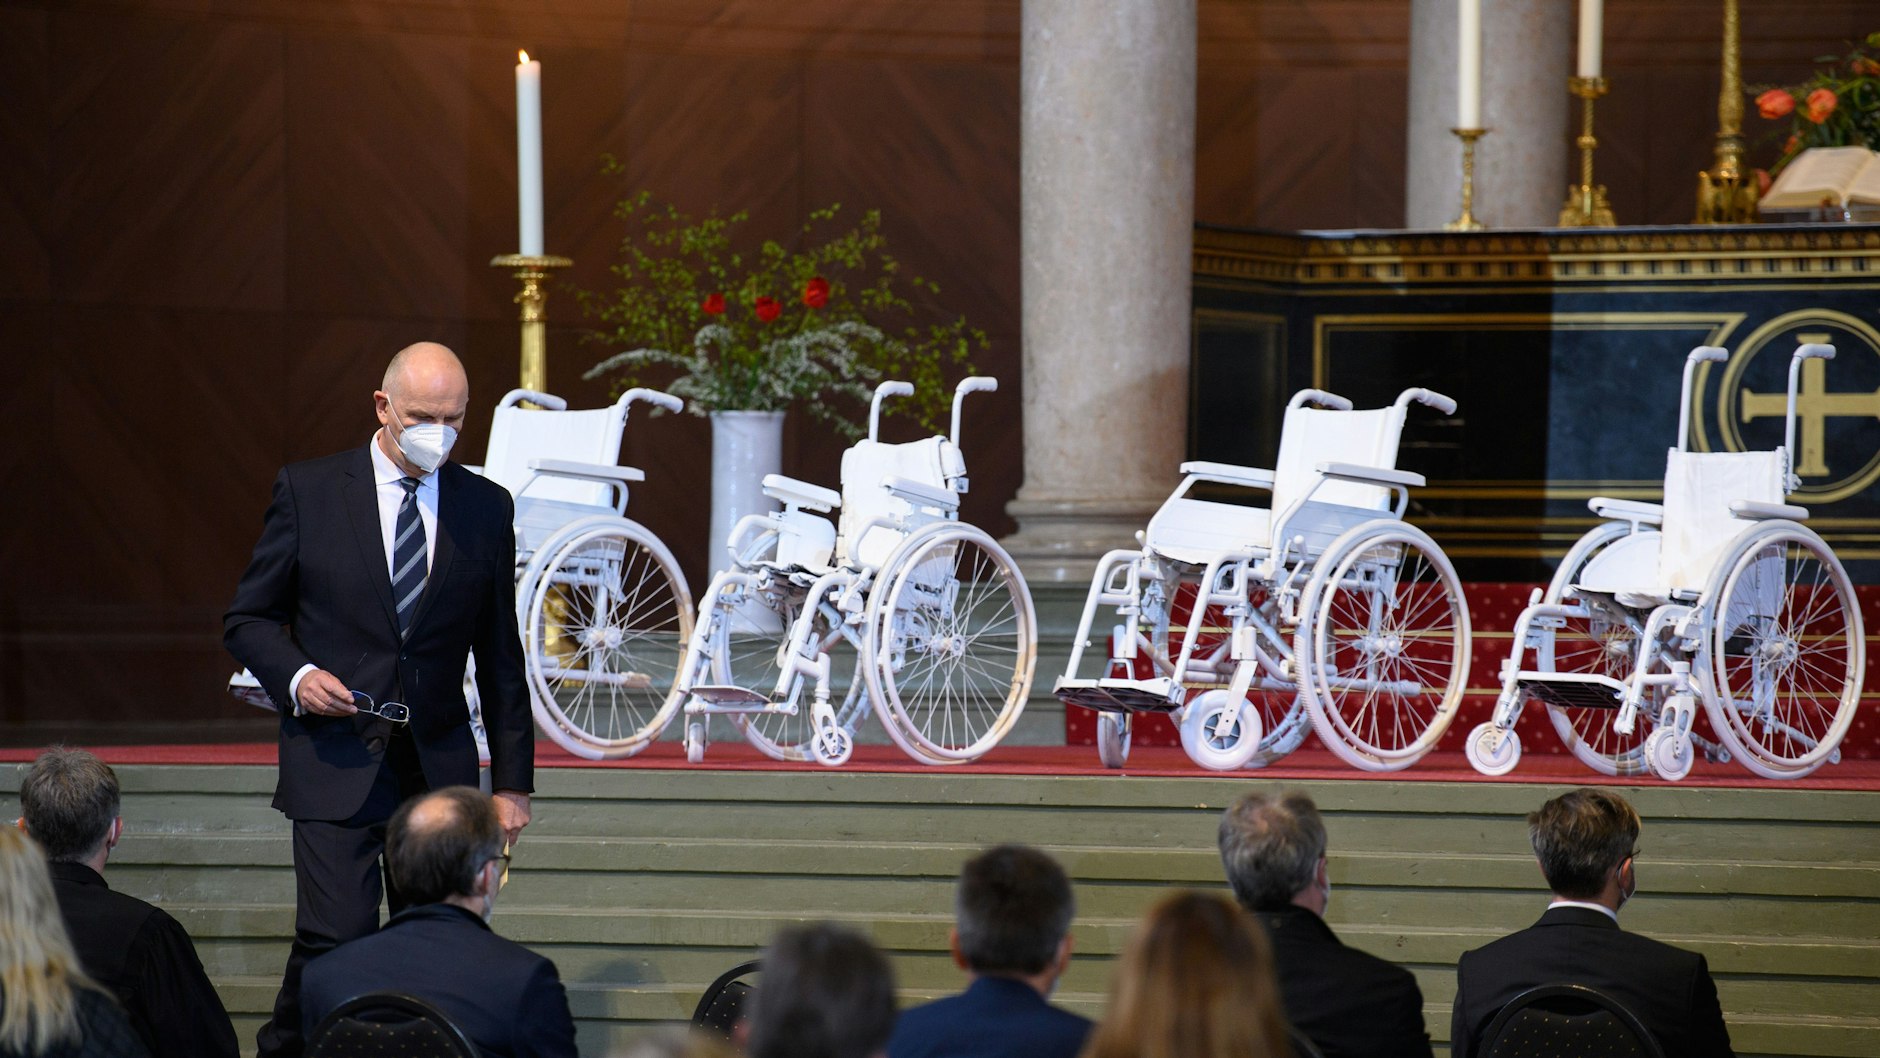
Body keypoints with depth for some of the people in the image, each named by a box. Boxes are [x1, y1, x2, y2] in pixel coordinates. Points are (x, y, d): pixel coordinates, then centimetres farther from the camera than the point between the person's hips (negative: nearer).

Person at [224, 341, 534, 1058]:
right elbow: (248, 619, 7)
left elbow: (500, 657, 12)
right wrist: (296, 675, -13)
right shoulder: (308, 491, 1)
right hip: (336, 759, -3)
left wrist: (513, 781, 11)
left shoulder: (486, 508, 8)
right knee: (336, 937, -14)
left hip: (441, 764, 3)